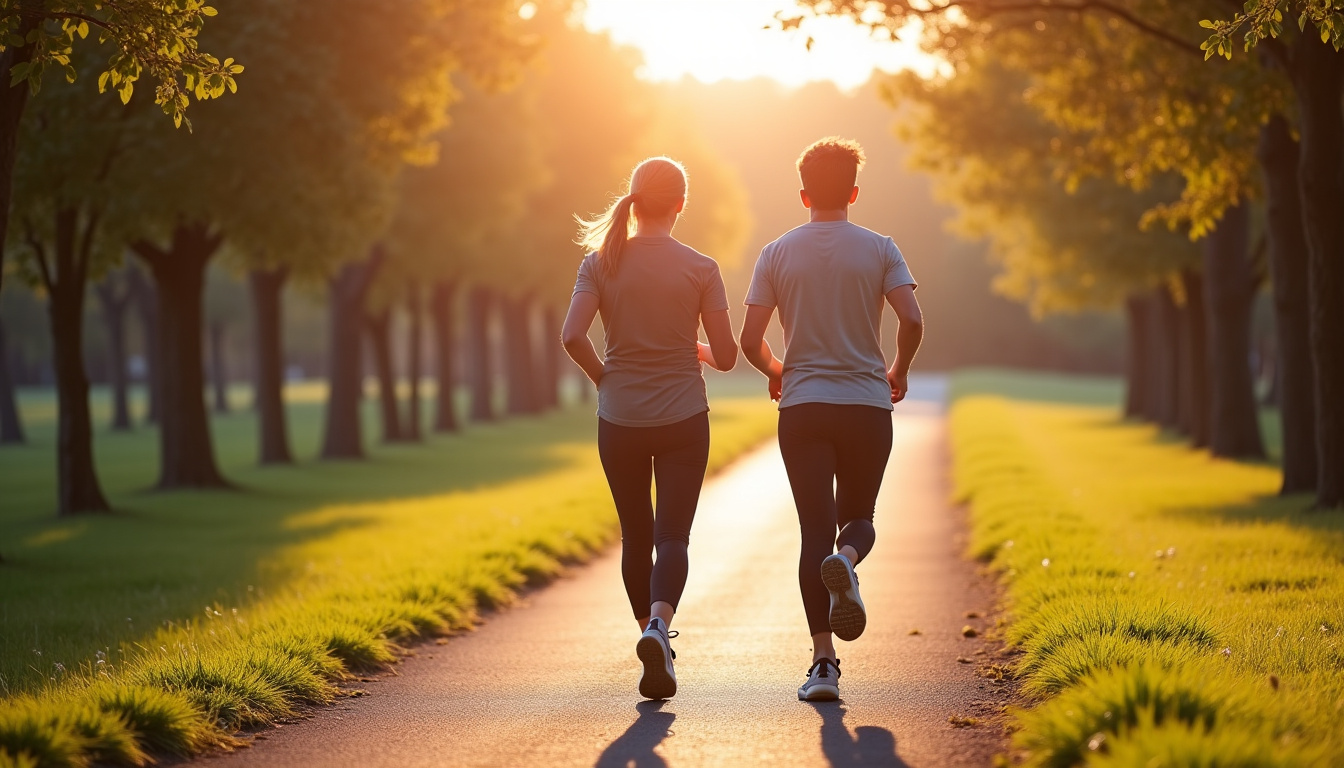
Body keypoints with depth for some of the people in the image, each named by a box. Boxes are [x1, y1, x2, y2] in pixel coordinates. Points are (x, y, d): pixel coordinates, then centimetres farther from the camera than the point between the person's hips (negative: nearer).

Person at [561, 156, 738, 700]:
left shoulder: (601, 262, -2)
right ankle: (658, 625, -28)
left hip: (619, 419, 2)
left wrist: (604, 377, 5)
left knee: (636, 535, 15)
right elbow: (726, 357, -4)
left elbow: (572, 336, -13)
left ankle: (653, 633, 24)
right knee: (673, 534, -3)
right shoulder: (700, 268, -4)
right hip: (683, 419, -1)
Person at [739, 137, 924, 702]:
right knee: (858, 518, 17)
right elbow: (912, 321, -10)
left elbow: (749, 341, -1)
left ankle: (823, 663, -6)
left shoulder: (777, 254, 3)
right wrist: (899, 372, 9)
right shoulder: (879, 249, 1)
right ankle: (846, 560, -21)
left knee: (815, 530, 2)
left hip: (802, 407, 0)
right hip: (867, 405, 0)